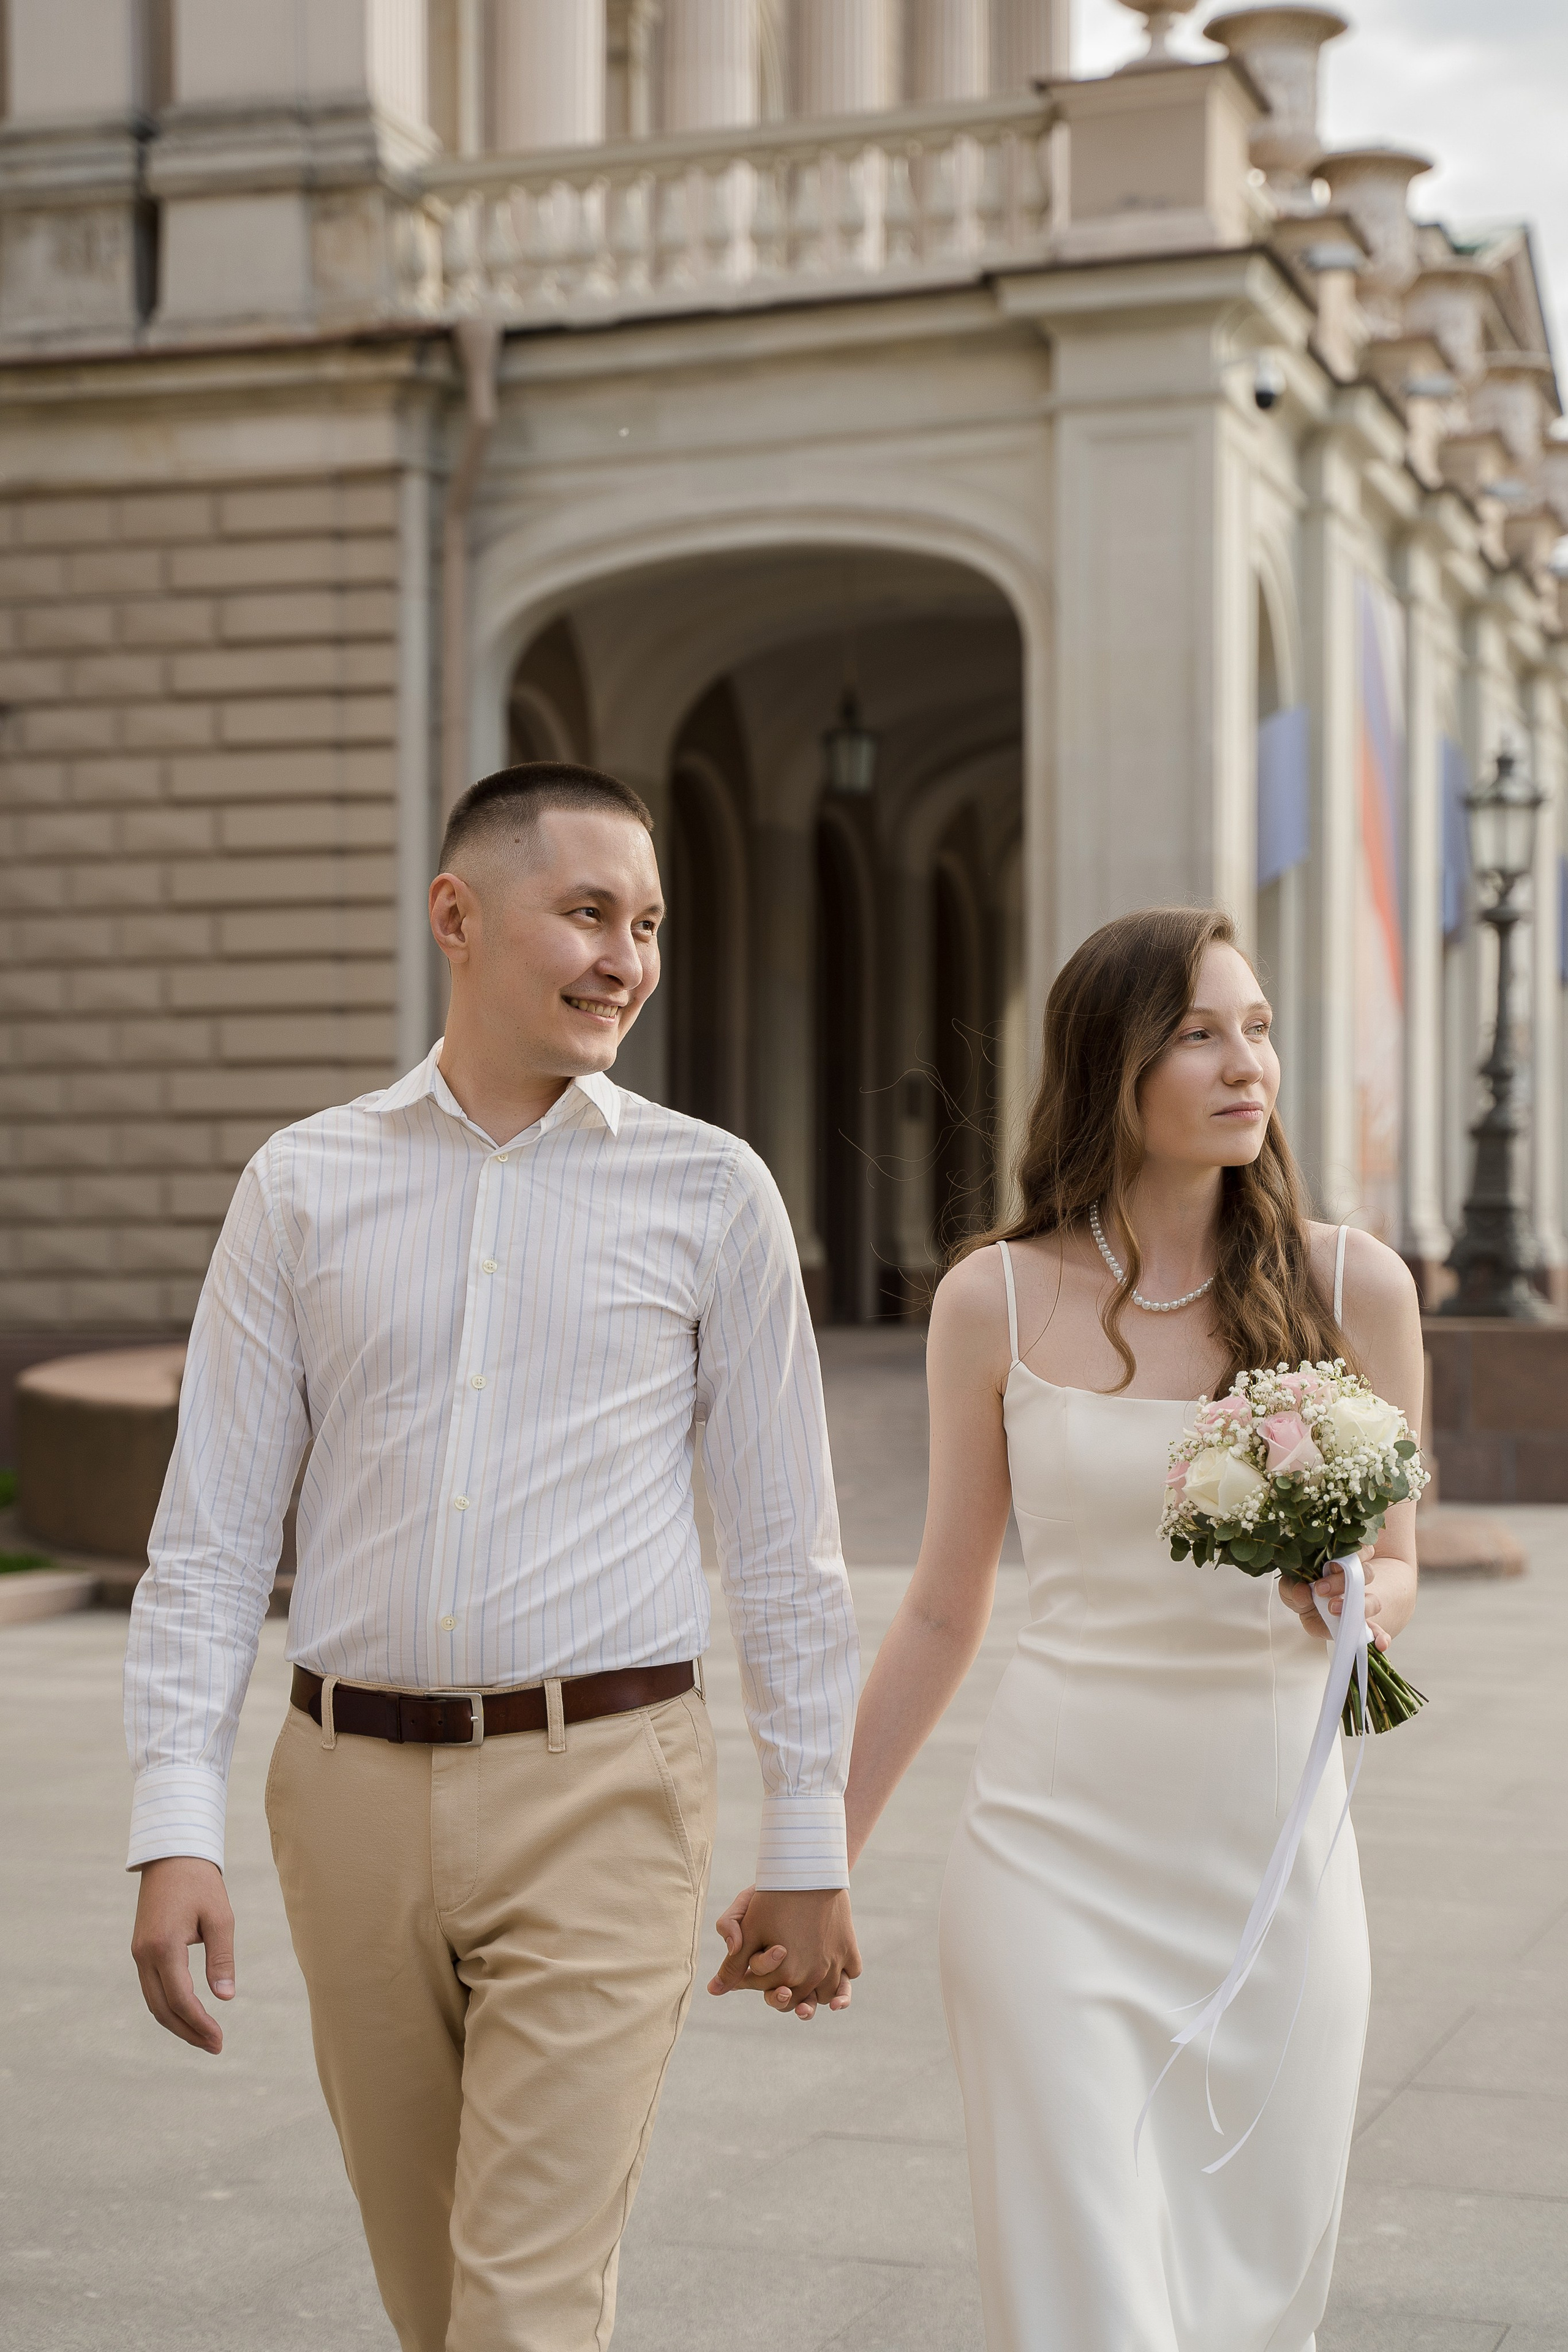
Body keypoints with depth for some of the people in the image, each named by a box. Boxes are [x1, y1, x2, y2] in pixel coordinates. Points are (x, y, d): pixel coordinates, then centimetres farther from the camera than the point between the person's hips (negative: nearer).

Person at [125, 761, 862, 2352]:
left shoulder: (708, 1190, 2)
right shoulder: (303, 1188, 5)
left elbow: (783, 1543, 5)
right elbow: (211, 1533, 5)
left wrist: (808, 1846, 4)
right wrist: (174, 1826, -3)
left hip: (600, 1797, -2)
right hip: (352, 1789, 2)